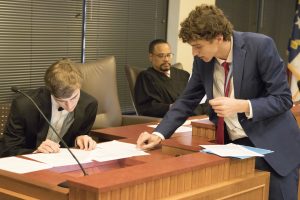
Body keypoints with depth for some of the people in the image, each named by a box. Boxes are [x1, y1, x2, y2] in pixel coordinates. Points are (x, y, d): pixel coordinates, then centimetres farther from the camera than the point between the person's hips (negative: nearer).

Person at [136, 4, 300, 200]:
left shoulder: (261, 46, -18)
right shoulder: (203, 60, -4)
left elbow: (283, 99, -15)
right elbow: (187, 101, 4)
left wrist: (241, 106, -28)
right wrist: (159, 134, -9)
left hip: (274, 146, -4)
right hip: (234, 146, 4)